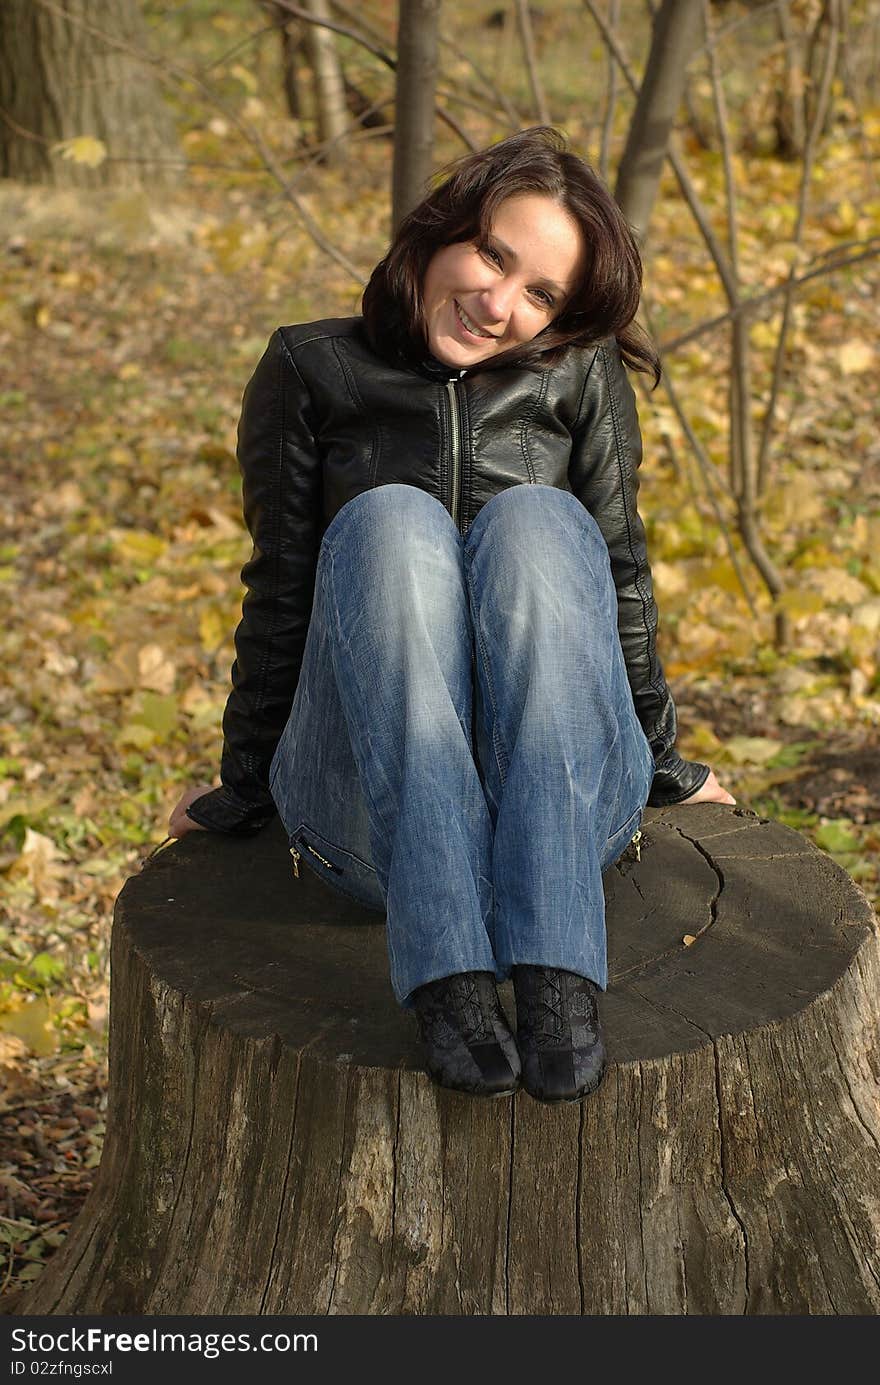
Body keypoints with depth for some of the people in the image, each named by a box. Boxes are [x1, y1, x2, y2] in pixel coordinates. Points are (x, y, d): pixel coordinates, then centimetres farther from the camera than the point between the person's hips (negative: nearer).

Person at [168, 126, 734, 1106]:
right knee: (390, 519, -27)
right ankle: (445, 971, -42)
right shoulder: (310, 372, 9)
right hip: (372, 800, 0)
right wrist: (241, 789, 16)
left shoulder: (582, 377, 11)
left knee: (536, 521, -26)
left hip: (560, 798, 1)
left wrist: (661, 763, 19)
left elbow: (618, 575, 14)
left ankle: (557, 970, -40)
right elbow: (280, 594, 11)